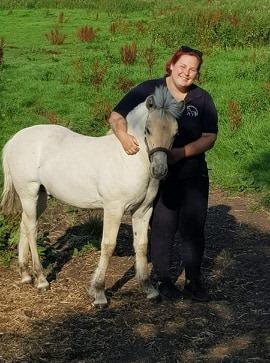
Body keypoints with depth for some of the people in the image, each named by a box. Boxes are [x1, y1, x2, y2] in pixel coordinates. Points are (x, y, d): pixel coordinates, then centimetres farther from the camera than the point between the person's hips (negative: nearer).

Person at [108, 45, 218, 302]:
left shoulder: (202, 99, 0)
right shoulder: (148, 90, -6)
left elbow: (209, 138, -6)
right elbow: (116, 117, -10)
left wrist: (181, 152, -23)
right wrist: (123, 135, -32)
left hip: (193, 175, 2)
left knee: (194, 229, 7)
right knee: (162, 229, 7)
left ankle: (194, 281, 24)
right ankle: (163, 279, 24)